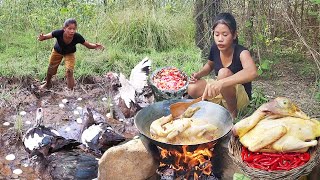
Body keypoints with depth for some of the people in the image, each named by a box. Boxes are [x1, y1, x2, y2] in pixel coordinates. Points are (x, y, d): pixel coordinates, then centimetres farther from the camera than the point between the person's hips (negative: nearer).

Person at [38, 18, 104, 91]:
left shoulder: (77, 37, -39)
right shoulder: (59, 33, -42)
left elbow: (88, 45, -24)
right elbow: (46, 36, -27)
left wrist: (95, 46, -44)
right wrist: (42, 38, -49)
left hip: (70, 53, -1)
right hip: (57, 51, 1)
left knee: (69, 71, -15)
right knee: (51, 68, 20)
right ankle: (48, 83, 50)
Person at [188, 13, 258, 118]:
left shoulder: (241, 52, -25)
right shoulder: (215, 49, -8)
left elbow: (252, 72, -49)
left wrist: (221, 82, -63)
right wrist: (199, 74, -7)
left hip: (241, 96, -5)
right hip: (220, 92, 6)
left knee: (224, 73, -33)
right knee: (192, 89, -20)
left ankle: (232, 111, -12)